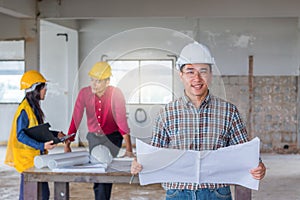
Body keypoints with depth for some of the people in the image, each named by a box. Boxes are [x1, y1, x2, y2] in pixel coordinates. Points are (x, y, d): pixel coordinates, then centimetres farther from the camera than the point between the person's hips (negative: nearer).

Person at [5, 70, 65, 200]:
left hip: (37, 156, 10)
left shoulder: (34, 107, 12)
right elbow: (21, 136, -21)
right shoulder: (24, 109, -17)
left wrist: (56, 134, 14)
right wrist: (42, 145, -28)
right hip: (28, 159, -9)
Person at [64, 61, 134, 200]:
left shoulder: (116, 94, -20)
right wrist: (67, 144, -17)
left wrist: (128, 150, -28)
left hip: (112, 137, -3)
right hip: (93, 137, 3)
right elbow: (76, 119, -12)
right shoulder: (84, 93, -13)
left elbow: (122, 120, -24)